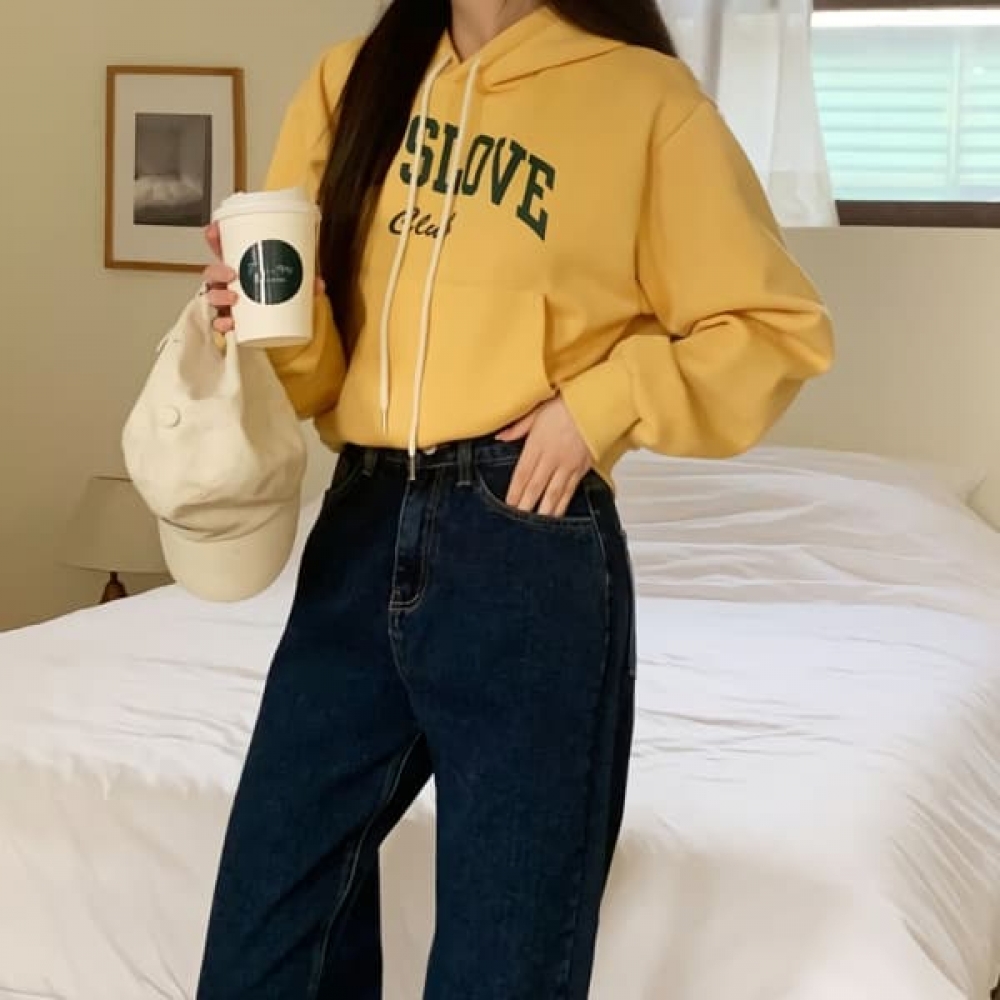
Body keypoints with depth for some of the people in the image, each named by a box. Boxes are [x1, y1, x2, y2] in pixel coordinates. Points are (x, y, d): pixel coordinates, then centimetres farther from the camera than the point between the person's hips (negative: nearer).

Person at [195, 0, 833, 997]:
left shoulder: (642, 94, -1)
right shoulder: (352, 81, 12)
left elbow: (776, 326, 2)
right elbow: (323, 344, 14)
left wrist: (602, 401, -10)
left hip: (529, 552, -4)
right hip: (358, 535, 5)